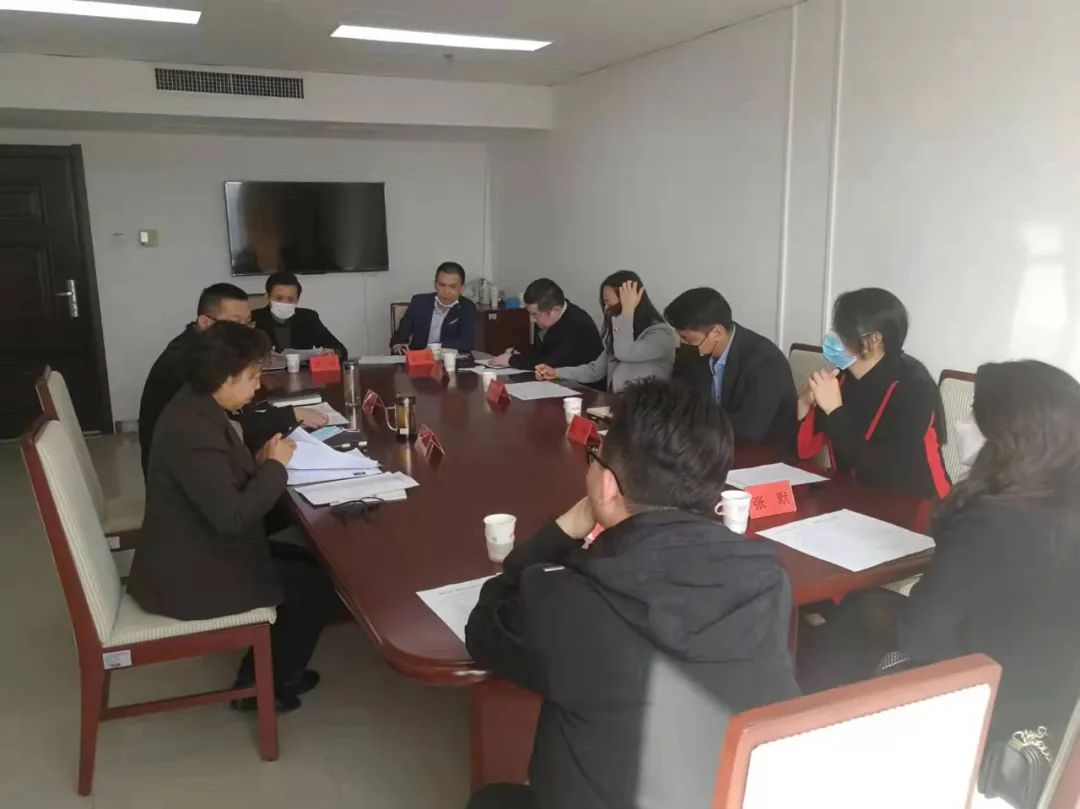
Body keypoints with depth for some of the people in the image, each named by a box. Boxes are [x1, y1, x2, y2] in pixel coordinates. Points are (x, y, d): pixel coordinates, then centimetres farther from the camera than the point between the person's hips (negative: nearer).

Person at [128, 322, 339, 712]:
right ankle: (267, 684, 18)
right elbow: (232, 516, -32)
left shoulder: (197, 407, 3)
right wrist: (274, 466, -19)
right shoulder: (192, 430, -29)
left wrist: (259, 462, -5)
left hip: (197, 550, 10)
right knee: (316, 585, -1)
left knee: (306, 562, 16)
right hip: (191, 573, -10)